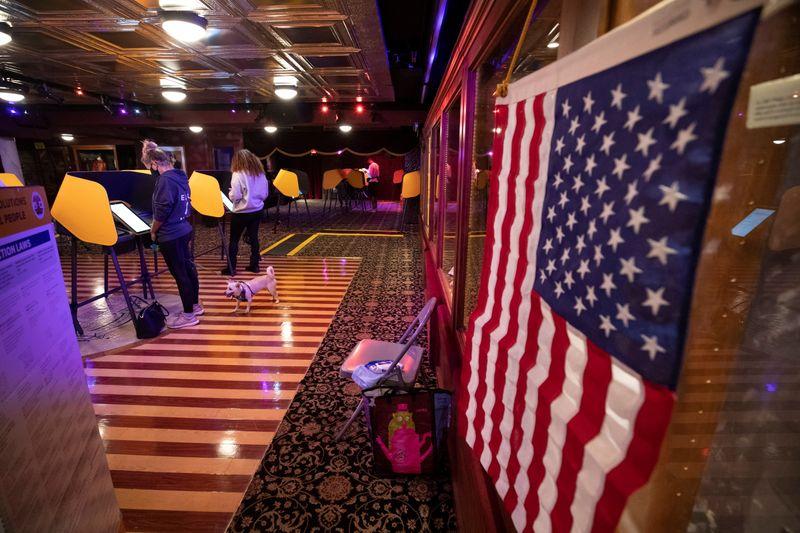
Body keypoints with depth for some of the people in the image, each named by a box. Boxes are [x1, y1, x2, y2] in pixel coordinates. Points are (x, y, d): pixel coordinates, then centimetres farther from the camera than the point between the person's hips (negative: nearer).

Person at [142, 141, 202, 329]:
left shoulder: (165, 180, -19)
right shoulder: (179, 176, 8)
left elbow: (162, 210, -22)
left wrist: (153, 231, -7)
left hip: (170, 235, -9)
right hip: (183, 229, 9)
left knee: (180, 273, -1)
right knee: (188, 267, 16)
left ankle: (188, 315, 9)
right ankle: (195, 304, 30)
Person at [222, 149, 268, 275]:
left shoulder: (238, 174, -14)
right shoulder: (260, 173, 2)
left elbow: (235, 196, -17)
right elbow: (265, 194, 8)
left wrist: (229, 194, 3)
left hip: (241, 212, -5)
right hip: (257, 211, 5)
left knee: (234, 240, 6)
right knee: (253, 237, 12)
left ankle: (231, 268, 10)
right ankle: (254, 265, 17)